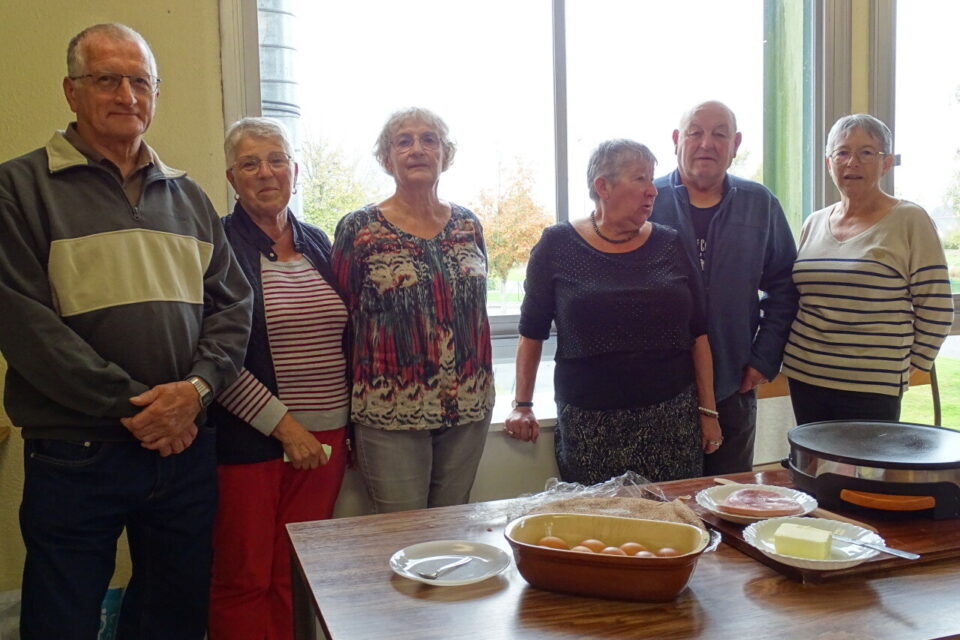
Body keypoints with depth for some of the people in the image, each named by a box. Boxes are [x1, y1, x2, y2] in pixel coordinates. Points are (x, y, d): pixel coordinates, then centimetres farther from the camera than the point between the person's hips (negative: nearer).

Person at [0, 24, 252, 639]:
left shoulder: (188, 196, 11)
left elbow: (232, 304, 7)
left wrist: (198, 386, -10)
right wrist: (130, 405, -16)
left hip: (187, 446, 4)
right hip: (74, 456, -4)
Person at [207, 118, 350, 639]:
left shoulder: (317, 244, 12)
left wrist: (351, 425, 11)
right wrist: (284, 425, -14)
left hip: (324, 440, 5)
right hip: (247, 440, -4)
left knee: (294, 579, 10)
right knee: (244, 581, 5)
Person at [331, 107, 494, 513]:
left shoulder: (468, 225, 7)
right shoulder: (359, 229, -4)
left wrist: (480, 392, 13)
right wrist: (347, 418, 0)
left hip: (469, 409, 4)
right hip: (390, 413, -3)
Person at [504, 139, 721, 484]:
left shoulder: (670, 245, 7)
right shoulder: (558, 244, 0)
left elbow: (698, 334, 9)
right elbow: (532, 333, 4)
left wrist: (708, 411, 7)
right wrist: (522, 406, 1)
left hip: (672, 420, 2)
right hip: (589, 425, -2)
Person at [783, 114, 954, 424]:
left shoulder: (910, 220, -5)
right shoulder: (814, 223, 10)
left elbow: (935, 311, -5)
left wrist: (905, 366, -2)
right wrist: (796, 355, 11)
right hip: (804, 378, 5)